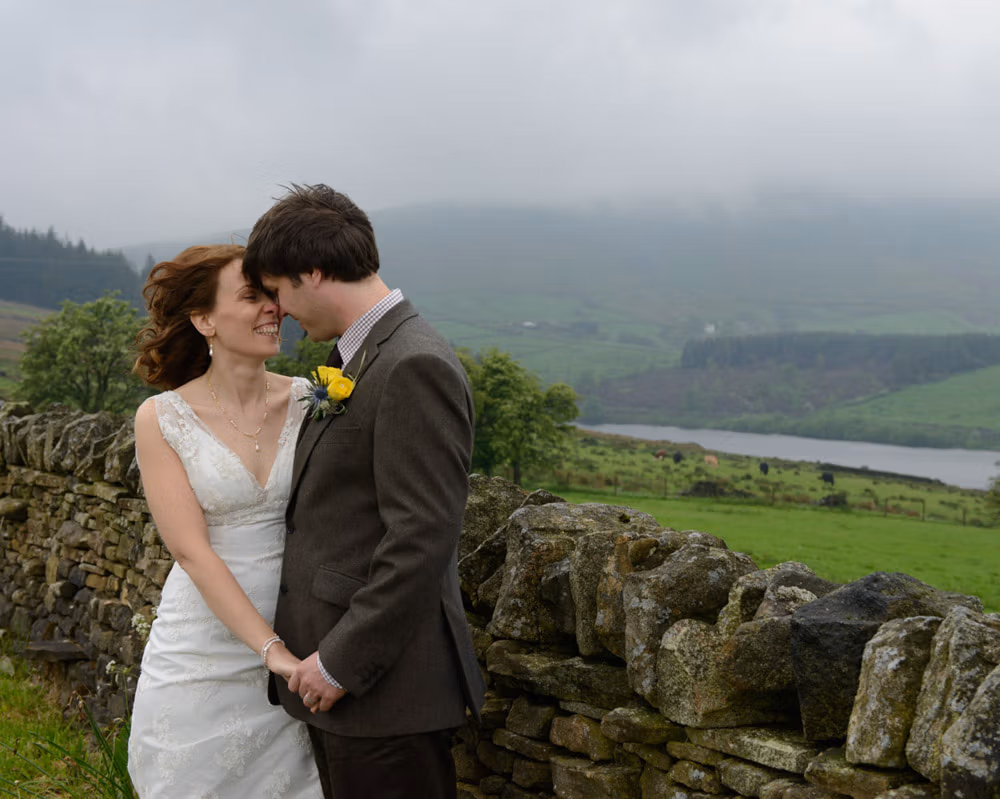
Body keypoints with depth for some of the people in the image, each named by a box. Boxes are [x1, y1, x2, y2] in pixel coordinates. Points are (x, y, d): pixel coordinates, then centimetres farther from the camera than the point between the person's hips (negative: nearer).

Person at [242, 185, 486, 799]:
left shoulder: (415, 368, -18)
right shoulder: (357, 358, 13)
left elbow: (422, 537, -22)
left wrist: (341, 662, -17)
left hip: (385, 684, -9)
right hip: (335, 678, 9)